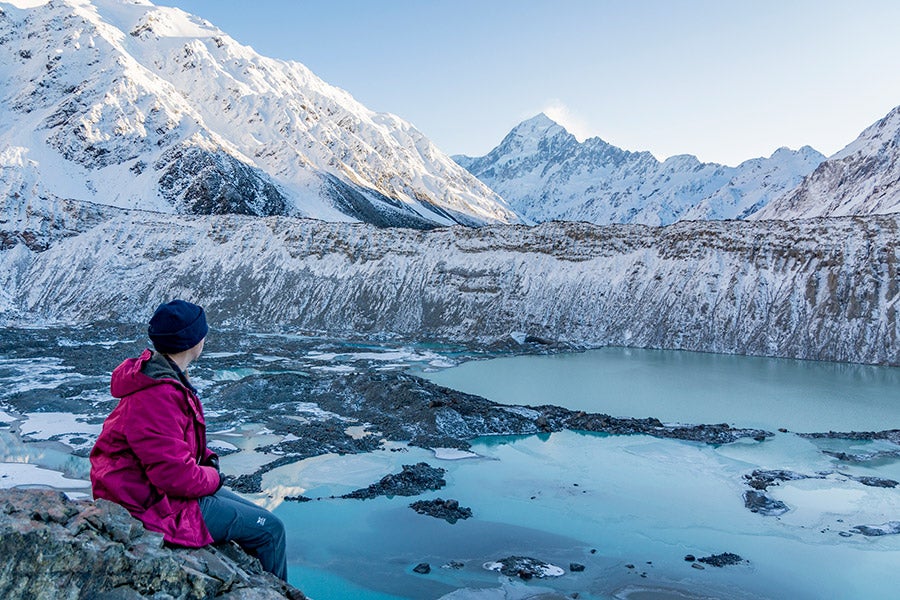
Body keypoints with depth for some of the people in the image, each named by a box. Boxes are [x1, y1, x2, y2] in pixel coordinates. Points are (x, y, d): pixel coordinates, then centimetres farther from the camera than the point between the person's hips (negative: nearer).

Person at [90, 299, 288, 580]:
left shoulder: (164, 375, 4)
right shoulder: (155, 398, -30)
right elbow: (176, 476, -30)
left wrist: (208, 459, 4)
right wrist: (213, 477, -11)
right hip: (161, 504, -10)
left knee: (258, 518, 15)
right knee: (270, 530, -7)